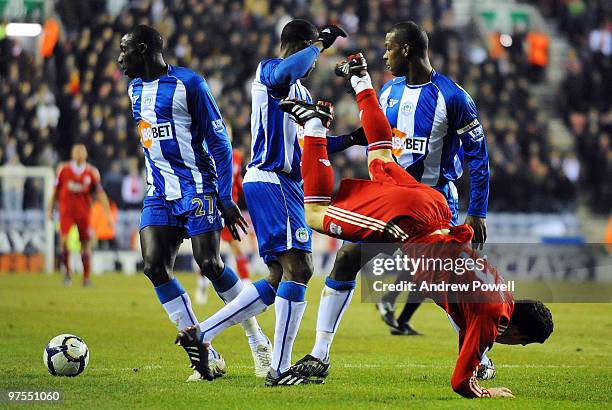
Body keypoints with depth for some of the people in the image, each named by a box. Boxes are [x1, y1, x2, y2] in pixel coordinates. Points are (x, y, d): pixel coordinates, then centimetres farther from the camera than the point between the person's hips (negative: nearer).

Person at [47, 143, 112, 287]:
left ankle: (86, 277, 15)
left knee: (86, 245, 4)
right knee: (64, 240, -16)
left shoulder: (91, 172, 0)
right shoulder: (63, 169, 2)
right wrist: (50, 209, 14)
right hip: (66, 210, 0)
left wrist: (108, 214, -5)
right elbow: (56, 190, 12)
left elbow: (100, 194, 1)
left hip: (84, 213, 0)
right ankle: (67, 270, 4)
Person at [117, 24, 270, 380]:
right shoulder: (135, 88, 14)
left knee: (210, 265, -13)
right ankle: (206, 357, -4)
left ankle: (258, 341, 8)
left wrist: (225, 199, -12)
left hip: (198, 188, -7)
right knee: (155, 268, -10)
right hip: (159, 195, 7)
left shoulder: (188, 83, -9)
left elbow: (219, 142, -8)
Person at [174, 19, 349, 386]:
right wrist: (319, 45, -21)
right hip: (271, 181, -10)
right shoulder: (268, 70, -6)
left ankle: (201, 334, 12)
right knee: (298, 268, -16)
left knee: (279, 280, 11)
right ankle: (280, 370, -16)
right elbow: (284, 73, -33)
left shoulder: (302, 93, 24)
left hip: (287, 185, 10)